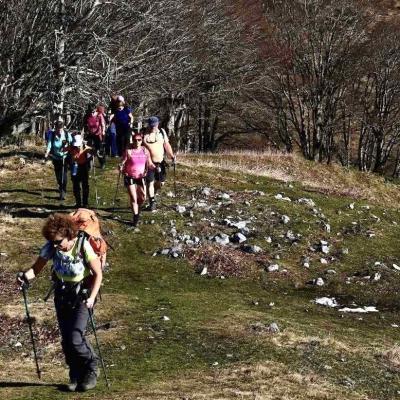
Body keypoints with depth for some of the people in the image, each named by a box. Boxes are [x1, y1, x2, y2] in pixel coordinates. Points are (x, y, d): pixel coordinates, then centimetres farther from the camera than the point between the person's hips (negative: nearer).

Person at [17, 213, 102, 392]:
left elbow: (98, 274, -16)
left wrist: (92, 297, -28)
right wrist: (25, 276, -29)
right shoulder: (51, 247, -12)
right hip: (62, 296, 5)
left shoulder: (83, 246, -22)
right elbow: (36, 268, -7)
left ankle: (91, 368, 12)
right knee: (66, 340, 5)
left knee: (75, 339, -15)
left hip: (82, 296, -4)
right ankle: (76, 375, 26)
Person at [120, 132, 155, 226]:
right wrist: (121, 167, -32)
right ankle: (135, 216, 8)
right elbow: (123, 163, -10)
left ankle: (137, 209, 36)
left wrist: (155, 168, -15)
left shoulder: (145, 151, -2)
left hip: (141, 177, 3)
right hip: (130, 177, -3)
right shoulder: (128, 151, -11)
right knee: (133, 198, -4)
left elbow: (149, 164, 4)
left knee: (143, 198, 4)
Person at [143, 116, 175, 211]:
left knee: (161, 182, 7)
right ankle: (152, 201, 10)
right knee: (150, 182, 0)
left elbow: (166, 144, 9)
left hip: (160, 161, 4)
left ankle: (153, 193, 35)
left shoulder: (162, 132, 4)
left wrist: (171, 155, -3)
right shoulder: (144, 134, -8)